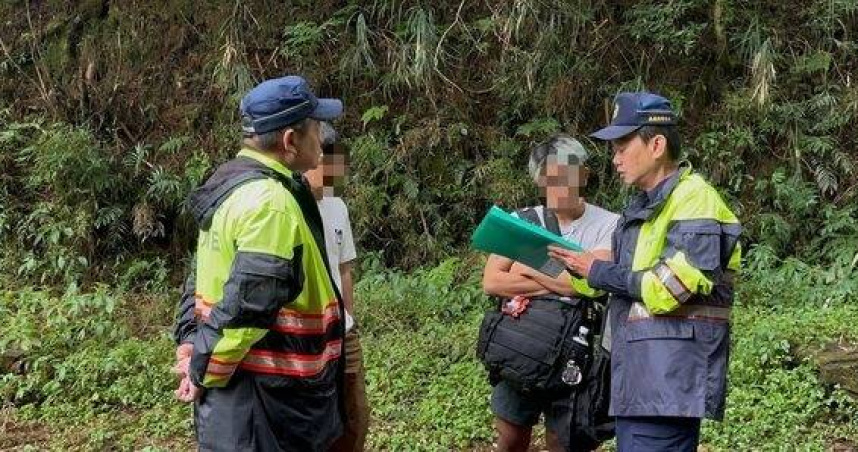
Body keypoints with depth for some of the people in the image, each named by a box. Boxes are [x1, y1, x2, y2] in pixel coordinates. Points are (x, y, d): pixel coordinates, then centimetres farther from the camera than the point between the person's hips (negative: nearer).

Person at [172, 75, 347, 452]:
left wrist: (190, 352, 11)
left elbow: (207, 281, 15)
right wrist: (203, 374, -13)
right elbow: (246, 309, -24)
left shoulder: (233, 184, 11)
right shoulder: (271, 202, -22)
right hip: (261, 396, -10)